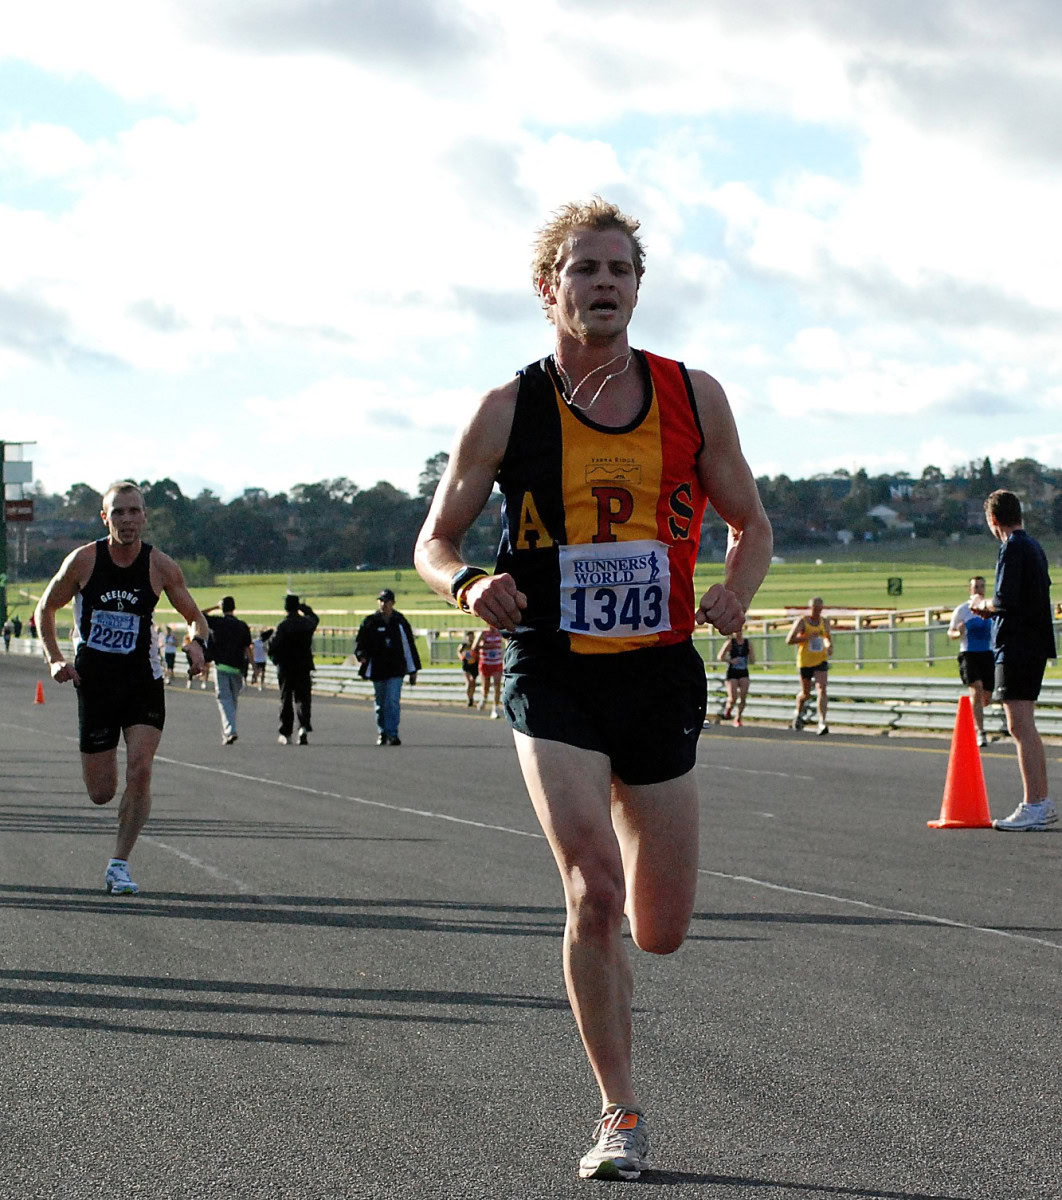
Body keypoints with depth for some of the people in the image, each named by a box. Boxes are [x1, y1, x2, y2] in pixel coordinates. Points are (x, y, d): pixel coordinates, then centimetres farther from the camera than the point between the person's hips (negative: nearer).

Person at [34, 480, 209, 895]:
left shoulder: (160, 566, -4)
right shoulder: (83, 560, -6)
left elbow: (196, 617, 6)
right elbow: (45, 609, 8)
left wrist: (197, 642, -16)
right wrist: (55, 659, -5)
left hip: (143, 682, 0)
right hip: (94, 682, 0)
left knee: (140, 771, -17)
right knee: (101, 793, 1)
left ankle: (119, 864, -5)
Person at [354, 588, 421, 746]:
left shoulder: (400, 622, 7)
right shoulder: (370, 622, 5)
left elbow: (409, 646, 11)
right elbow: (359, 641, 8)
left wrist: (413, 670, 10)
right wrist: (361, 655, -15)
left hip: (396, 669, -1)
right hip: (377, 670, 1)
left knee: (393, 702, -14)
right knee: (381, 704, 10)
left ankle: (392, 734, -16)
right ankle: (382, 734, 22)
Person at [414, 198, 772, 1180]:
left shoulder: (694, 398, 2)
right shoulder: (508, 412, -3)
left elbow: (753, 525, 13)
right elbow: (434, 542, 5)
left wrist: (736, 593, -9)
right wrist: (470, 583, -18)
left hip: (662, 676, 3)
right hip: (554, 679, -2)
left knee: (661, 933, 9)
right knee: (594, 893, -19)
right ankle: (622, 1115, -4)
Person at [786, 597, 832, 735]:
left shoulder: (825, 621, 6)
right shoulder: (801, 621, -8)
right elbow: (789, 640, -13)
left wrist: (830, 646, 2)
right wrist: (807, 637, -22)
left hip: (821, 660, 2)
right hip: (805, 661, -2)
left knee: (822, 690, -15)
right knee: (805, 693, 9)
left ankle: (822, 722, -21)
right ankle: (799, 713, 42)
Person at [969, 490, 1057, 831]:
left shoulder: (1013, 549, -14)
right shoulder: (1034, 547, 15)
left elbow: (1006, 600, -22)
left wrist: (983, 604, -2)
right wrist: (994, 609, 20)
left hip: (1016, 646, -10)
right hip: (1035, 644, 10)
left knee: (1020, 727, -10)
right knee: (1026, 727, 16)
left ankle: (1033, 807, -13)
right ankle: (1043, 804, 19)